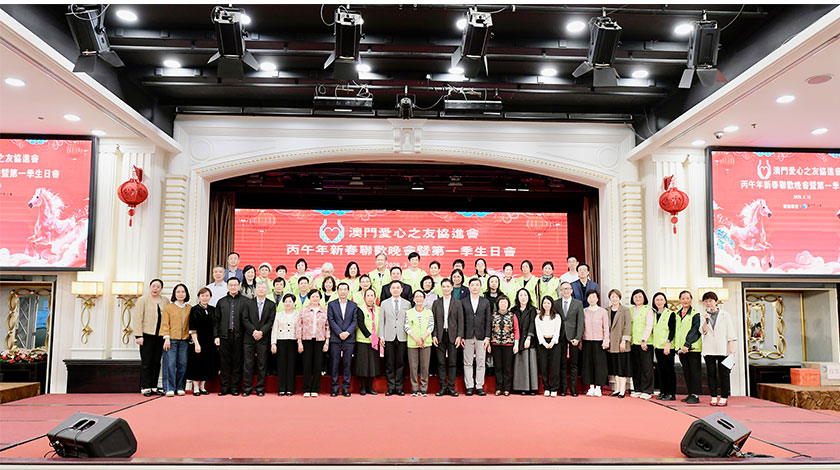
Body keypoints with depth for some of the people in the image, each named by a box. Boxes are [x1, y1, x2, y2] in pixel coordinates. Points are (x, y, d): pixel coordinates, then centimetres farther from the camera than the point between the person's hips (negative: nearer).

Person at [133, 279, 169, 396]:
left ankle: (154, 387, 15)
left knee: (156, 362, 8)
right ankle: (145, 388, 5)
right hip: (147, 335, -4)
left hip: (160, 336, 4)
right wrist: (138, 335, -12)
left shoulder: (165, 301, 11)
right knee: (146, 362, -1)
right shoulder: (142, 300, 0)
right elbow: (137, 318, -6)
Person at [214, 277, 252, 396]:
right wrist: (216, 336, 3)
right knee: (224, 363, 4)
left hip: (238, 336, -2)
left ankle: (235, 388, 10)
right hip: (224, 336, 2)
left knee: (237, 363, 3)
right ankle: (225, 387, 12)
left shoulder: (246, 301, 4)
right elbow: (216, 320, 12)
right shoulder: (221, 301, 13)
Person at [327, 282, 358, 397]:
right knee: (334, 363, 1)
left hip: (349, 339, 1)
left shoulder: (353, 305, 9)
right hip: (335, 338, -1)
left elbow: (355, 321, 3)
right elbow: (331, 321, -1)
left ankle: (346, 387, 9)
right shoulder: (331, 304, 7)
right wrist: (339, 333, -12)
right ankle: (335, 387, 8)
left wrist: (347, 332, -12)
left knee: (347, 364, 2)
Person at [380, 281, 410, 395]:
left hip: (402, 337, 0)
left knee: (400, 363, 2)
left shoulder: (407, 304, 10)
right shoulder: (384, 303, 9)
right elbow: (381, 321, 7)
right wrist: (381, 336, -1)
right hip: (389, 337, 0)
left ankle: (399, 387, 10)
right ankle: (391, 387, 9)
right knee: (389, 363, 1)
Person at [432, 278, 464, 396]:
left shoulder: (458, 303, 7)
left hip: (453, 336, -1)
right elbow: (433, 321, 7)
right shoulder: (436, 303, 10)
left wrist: (459, 336, -6)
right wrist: (434, 335, -2)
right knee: (441, 362, 1)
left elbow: (460, 321, 3)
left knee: (452, 362, 0)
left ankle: (451, 387, 6)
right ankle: (443, 387, 7)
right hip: (440, 336, 1)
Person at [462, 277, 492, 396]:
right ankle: (469, 386, 7)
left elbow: (488, 321, 6)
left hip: (481, 337, 1)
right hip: (467, 337, -1)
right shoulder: (463, 302, 7)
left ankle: (479, 387, 8)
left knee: (481, 363, 2)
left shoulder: (485, 302, 10)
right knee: (468, 363, 1)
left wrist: (487, 337, -2)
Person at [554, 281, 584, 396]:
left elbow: (580, 322, -1)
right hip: (561, 336, 1)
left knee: (574, 363, 4)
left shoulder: (578, 303, 4)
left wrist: (577, 338, -9)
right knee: (562, 363, 4)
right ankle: (563, 388, 10)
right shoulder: (556, 303, 7)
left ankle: (573, 388, 10)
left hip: (573, 336, -1)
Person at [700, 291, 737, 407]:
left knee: (723, 373, -1)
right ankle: (714, 397, 8)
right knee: (711, 373, 3)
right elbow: (703, 331, 0)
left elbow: (730, 332, 2)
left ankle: (724, 397, 4)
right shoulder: (704, 316, 11)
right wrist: (706, 320, -15)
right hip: (709, 349, 2)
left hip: (723, 349, -2)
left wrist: (731, 347, -5)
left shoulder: (725, 315, 5)